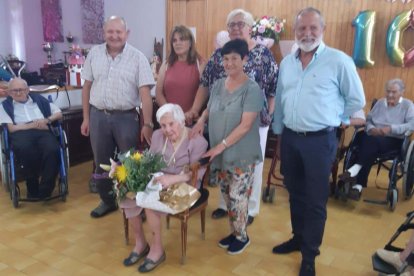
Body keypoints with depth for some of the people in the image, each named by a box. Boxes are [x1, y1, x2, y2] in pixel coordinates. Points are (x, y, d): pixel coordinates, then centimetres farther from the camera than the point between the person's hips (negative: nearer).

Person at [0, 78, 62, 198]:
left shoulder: (38, 99, 25)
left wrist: (46, 120, 1)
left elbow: (59, 113, 21)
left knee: (52, 149, -35)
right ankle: (33, 189, -18)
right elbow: (11, 128, 5)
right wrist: (33, 125, -5)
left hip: (43, 131, 1)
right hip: (21, 133, -1)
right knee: (25, 149, -39)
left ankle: (44, 190, -24)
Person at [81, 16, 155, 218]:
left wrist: (147, 124, -14)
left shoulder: (137, 58, -5)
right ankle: (107, 200, 32)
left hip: (126, 117, -3)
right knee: (102, 163, 14)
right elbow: (87, 87, 9)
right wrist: (86, 118, 7)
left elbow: (145, 93, -9)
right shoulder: (94, 53, 5)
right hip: (98, 116, 3)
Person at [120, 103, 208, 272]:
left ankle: (157, 250, -7)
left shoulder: (197, 141, -11)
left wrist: (172, 179, -31)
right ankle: (140, 243, -1)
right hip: (157, 182, 6)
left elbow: (196, 173, -17)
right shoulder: (157, 136, 8)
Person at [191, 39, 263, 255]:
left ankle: (242, 236, 23)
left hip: (242, 154, -6)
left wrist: (221, 146, -21)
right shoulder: (217, 85, 5)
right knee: (227, 194, 14)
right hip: (220, 153, 6)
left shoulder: (252, 89, -13)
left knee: (237, 196, 1)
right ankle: (234, 232, 33)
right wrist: (201, 120, -1)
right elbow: (209, 109, 21)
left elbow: (245, 125, -19)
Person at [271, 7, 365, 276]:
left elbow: (357, 100, -2)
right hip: (290, 138, 5)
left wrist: (329, 118, 2)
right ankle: (298, 237, 38)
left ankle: (310, 254, 21)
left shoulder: (339, 60, -9)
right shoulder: (286, 62, 8)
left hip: (319, 141, -5)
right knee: (295, 193, 18)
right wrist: (279, 132, 15)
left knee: (316, 199, 5)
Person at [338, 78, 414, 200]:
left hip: (394, 140, -3)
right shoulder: (380, 102, 19)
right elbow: (368, 119, 14)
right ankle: (359, 185, -36)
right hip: (373, 137, 4)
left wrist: (391, 128, -21)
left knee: (373, 142, -38)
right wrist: (371, 128, -9)